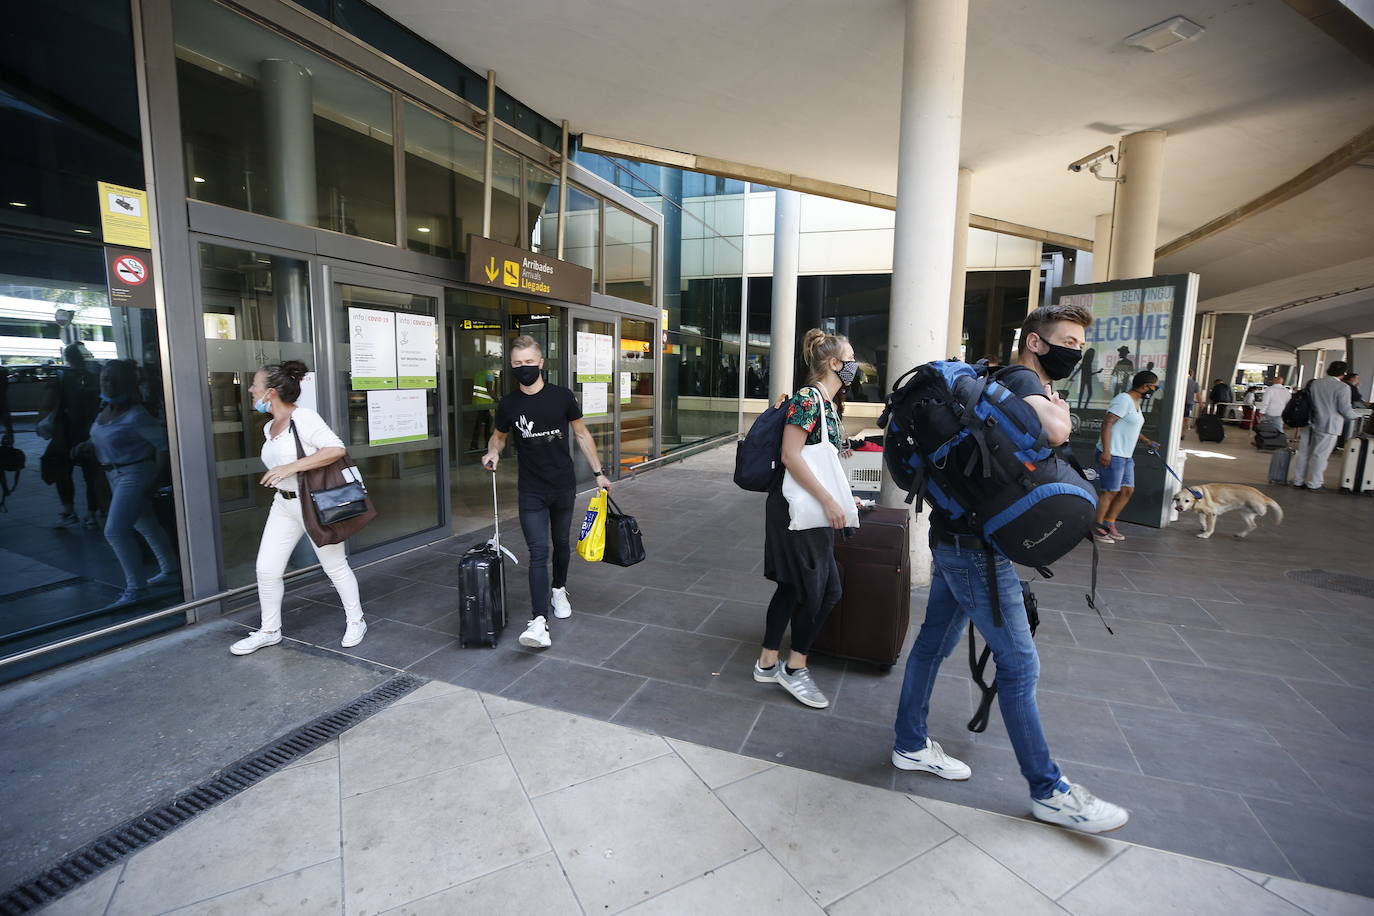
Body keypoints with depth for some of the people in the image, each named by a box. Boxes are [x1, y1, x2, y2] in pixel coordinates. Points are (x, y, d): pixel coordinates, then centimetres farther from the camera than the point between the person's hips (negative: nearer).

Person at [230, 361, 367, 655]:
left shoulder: (304, 418, -17)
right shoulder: (269, 428, 10)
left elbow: (336, 449, -27)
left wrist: (290, 468, -28)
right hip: (284, 504, 8)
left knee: (335, 566, 4)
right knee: (267, 569, 7)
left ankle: (355, 621, 22)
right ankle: (269, 631, 25)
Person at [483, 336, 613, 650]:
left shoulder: (561, 396, -4)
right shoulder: (508, 404, -1)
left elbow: (582, 434, 4)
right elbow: (499, 436, 15)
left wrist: (598, 472, 2)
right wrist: (492, 452, -8)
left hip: (564, 486, 1)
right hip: (531, 491, -1)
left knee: (562, 543, 17)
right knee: (538, 552, -8)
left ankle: (558, 590, 42)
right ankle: (539, 622, -10)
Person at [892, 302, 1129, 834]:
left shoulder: (1006, 386, 20)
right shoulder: (1023, 380, -11)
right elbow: (1054, 433, -31)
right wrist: (1058, 409, -9)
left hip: (956, 537, 10)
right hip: (975, 545, -10)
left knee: (935, 642, 16)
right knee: (1019, 664, 1)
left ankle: (911, 745, 30)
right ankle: (1048, 791, 16)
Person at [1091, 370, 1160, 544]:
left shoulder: (1137, 402, 17)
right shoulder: (1124, 399, -14)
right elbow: (1107, 423, -22)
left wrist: (1147, 441, 26)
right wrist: (1106, 451, -27)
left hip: (1125, 455, 10)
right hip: (1112, 454, -10)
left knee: (1127, 490, 12)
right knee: (1109, 492, -4)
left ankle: (1109, 525, 20)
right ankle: (1096, 528, 5)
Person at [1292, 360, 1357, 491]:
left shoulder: (1314, 383, 4)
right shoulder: (1343, 387, -10)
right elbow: (1345, 409, -9)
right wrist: (1353, 416, 10)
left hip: (1310, 424, 4)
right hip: (1329, 426, -4)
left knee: (1304, 453, 10)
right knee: (1320, 455, 3)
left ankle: (1298, 481, 16)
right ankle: (1313, 483, 10)